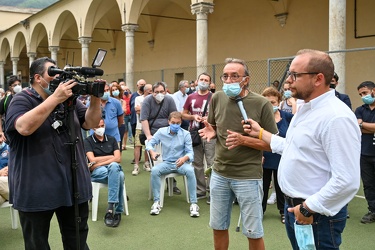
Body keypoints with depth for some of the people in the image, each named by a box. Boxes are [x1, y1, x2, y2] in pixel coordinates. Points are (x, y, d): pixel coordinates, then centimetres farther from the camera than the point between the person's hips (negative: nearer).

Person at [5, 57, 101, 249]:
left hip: (74, 183, 5)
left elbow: (91, 123, 5)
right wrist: (55, 98, -32)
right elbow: (24, 127, -29)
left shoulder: (69, 99, 9)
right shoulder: (21, 100, -9)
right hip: (36, 188, -5)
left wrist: (95, 99, -12)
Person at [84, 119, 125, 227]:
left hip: (114, 168, 3)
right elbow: (92, 160, -6)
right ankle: (117, 211, -32)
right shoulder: (88, 141, 8)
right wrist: (111, 157, 1)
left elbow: (118, 159, 2)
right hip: (96, 173, -2)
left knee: (113, 166, -38)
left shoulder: (111, 139, 15)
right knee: (119, 176, -36)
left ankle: (112, 207, -34)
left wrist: (98, 163, -9)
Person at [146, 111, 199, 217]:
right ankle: (156, 202, -18)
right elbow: (150, 143, 5)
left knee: (190, 171, -33)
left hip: (181, 163, -1)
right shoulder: (161, 132, -1)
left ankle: (193, 203, -25)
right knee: (154, 170, -29)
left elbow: (190, 152, -7)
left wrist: (185, 158, -32)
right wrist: (152, 151, -20)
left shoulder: (186, 134, -5)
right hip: (166, 163, 1)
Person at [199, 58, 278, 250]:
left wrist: (244, 140, -24)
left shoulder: (261, 104, -14)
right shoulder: (217, 98, 0)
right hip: (219, 173, 5)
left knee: (253, 233, 8)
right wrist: (211, 132, -9)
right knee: (218, 227, 18)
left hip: (248, 176, -4)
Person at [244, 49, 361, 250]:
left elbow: (347, 181, -29)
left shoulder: (336, 117, -24)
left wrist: (309, 208, -22)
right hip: (293, 206, 9)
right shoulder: (305, 108, 8)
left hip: (317, 214, -9)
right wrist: (261, 133, 20)